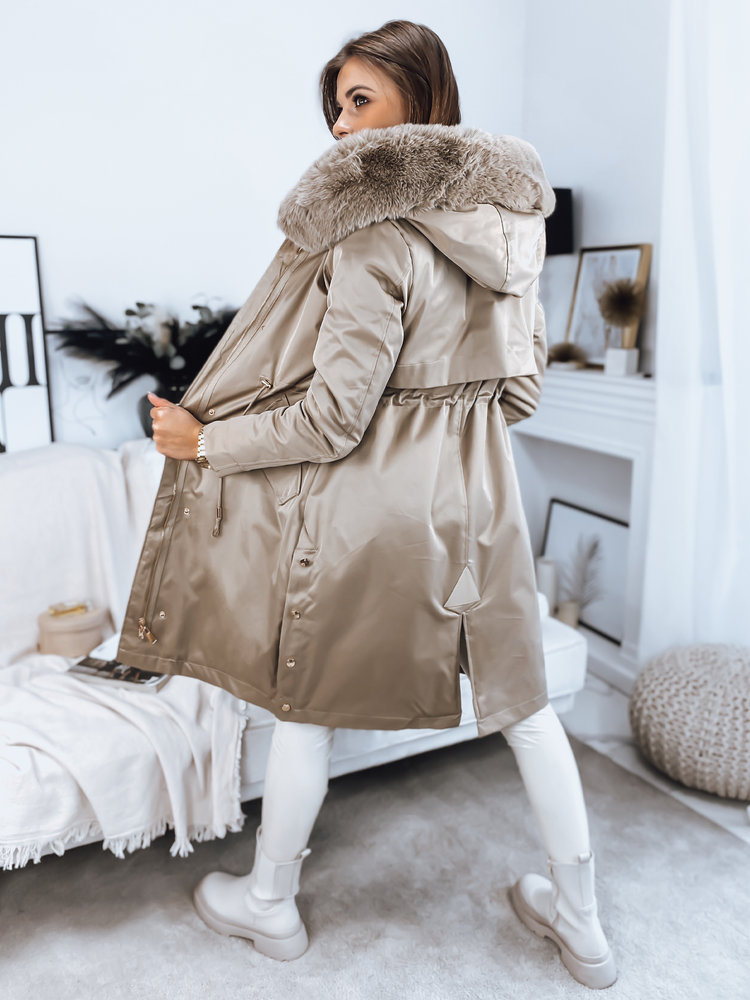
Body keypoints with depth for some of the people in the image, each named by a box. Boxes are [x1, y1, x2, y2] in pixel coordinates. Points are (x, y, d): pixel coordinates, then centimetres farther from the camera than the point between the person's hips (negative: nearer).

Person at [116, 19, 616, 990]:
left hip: (372, 501, -7)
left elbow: (332, 417, -20)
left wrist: (204, 442, -8)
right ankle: (580, 921, 34)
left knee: (305, 697, 14)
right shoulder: (504, 217, 6)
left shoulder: (376, 229, -17)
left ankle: (269, 900, 36)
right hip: (480, 491, 7)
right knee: (520, 697, 17)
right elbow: (524, 382, 11)